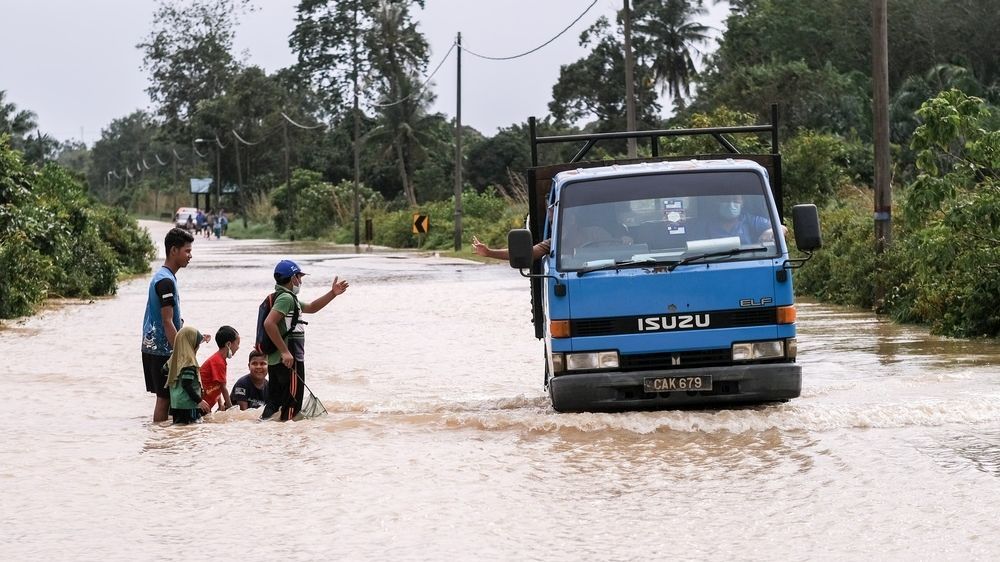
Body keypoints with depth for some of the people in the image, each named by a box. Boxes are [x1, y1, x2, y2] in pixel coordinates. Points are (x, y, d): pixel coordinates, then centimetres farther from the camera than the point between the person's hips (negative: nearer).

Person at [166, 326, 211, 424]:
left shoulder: (174, 359, 10)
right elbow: (187, 385, -21)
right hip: (188, 405, -9)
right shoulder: (189, 362, -16)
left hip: (175, 405, 9)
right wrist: (199, 400, -16)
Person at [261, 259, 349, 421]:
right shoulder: (286, 298, -14)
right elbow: (269, 323, -26)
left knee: (274, 402, 11)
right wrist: (285, 351, -26)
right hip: (290, 360, -10)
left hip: (275, 360, 10)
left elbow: (311, 308, 33)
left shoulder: (288, 298, 19)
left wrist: (333, 293, 28)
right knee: (292, 403, -6)